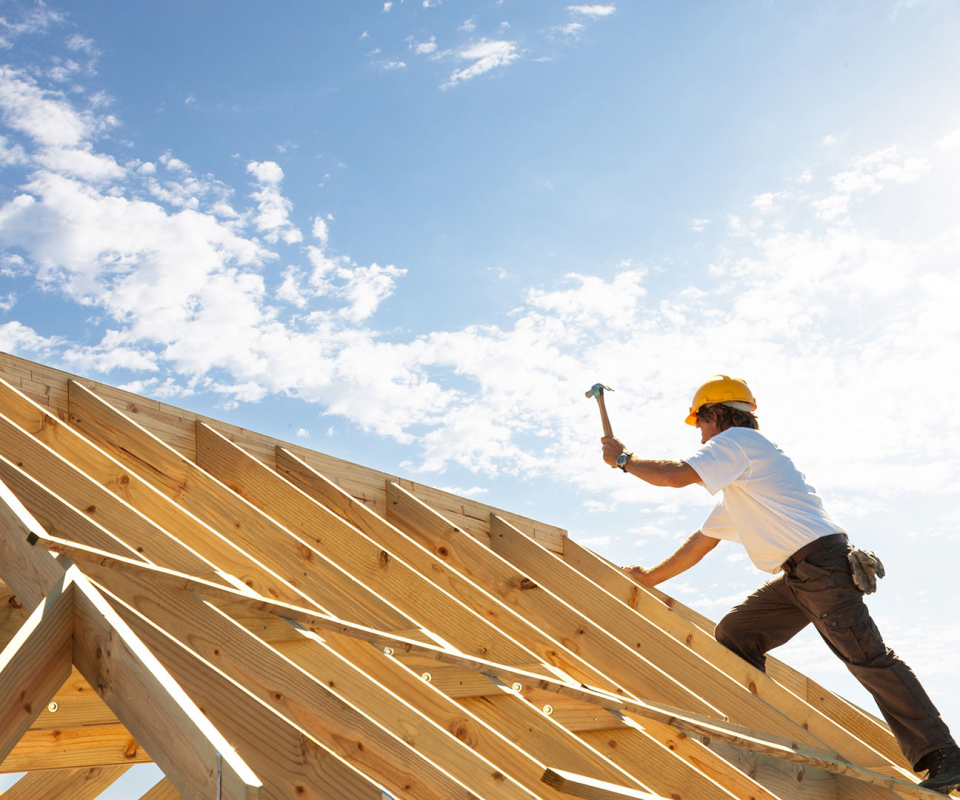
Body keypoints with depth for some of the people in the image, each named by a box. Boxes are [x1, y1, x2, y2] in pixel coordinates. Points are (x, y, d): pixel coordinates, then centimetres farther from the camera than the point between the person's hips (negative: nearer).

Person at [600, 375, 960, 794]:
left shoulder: (736, 439, -2)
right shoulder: (736, 485, 28)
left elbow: (676, 475, -15)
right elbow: (702, 541, 31)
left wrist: (624, 458, 1)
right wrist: (649, 578, 34)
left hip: (821, 562, -10)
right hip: (798, 577, 10)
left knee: (868, 658, -12)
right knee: (733, 635, 7)